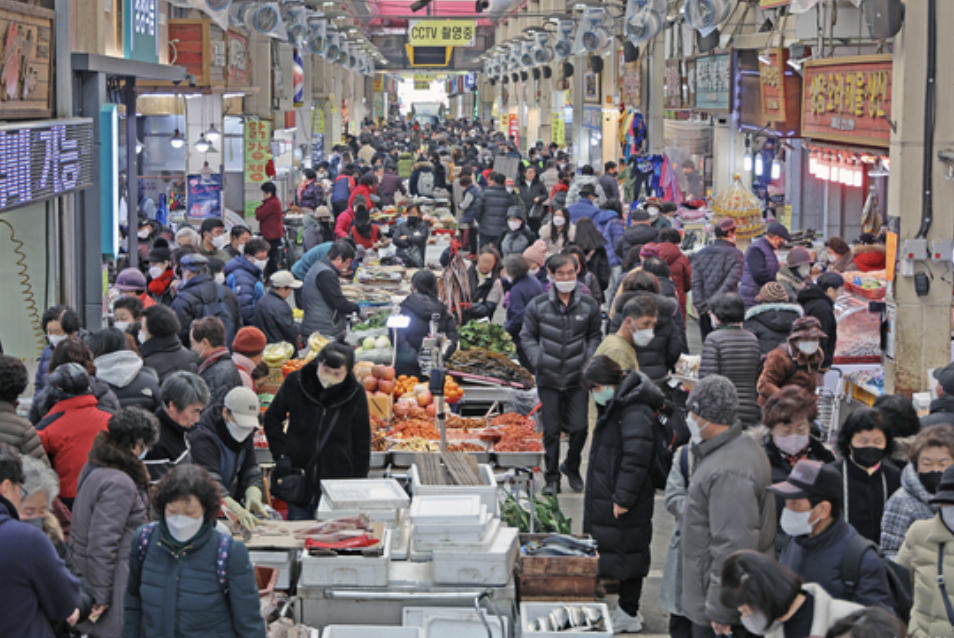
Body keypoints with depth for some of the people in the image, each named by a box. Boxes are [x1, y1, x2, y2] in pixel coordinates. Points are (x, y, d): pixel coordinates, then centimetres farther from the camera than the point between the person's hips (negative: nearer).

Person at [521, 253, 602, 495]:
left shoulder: (588, 305, 3)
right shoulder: (538, 305, 0)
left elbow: (595, 336, 15)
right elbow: (527, 337, 7)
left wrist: (589, 359, 0)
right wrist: (537, 360, -7)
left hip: (578, 377, 1)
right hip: (549, 378, 0)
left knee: (579, 428, -2)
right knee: (551, 430, 4)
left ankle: (571, 467, 25)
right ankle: (552, 477, 18)